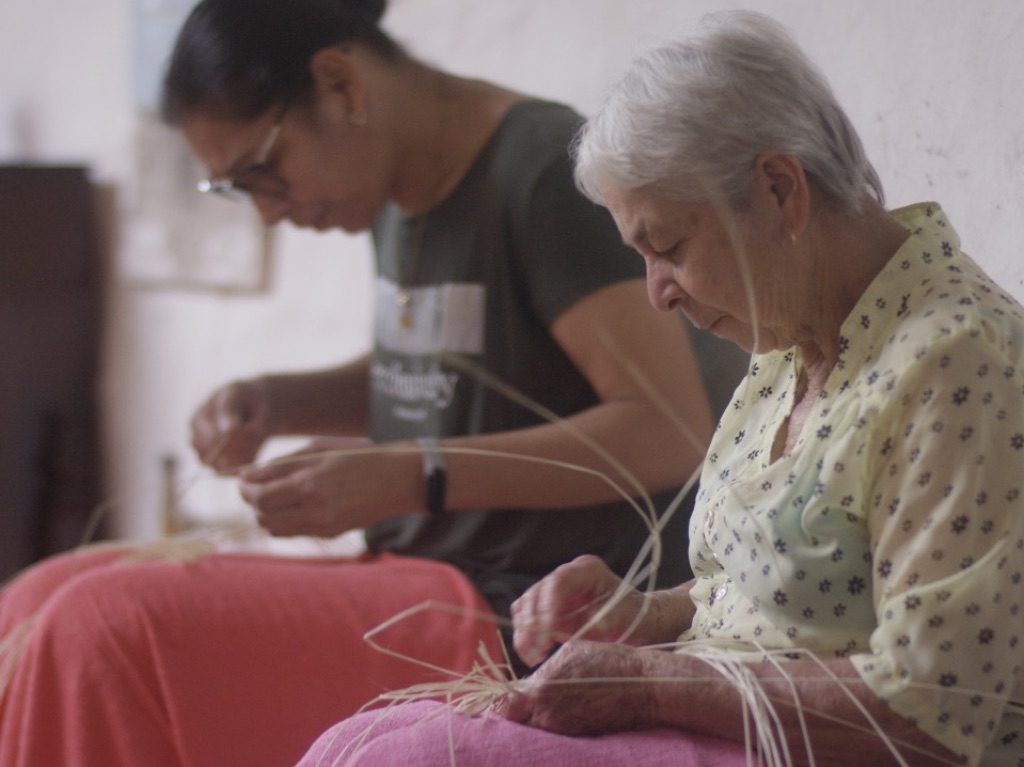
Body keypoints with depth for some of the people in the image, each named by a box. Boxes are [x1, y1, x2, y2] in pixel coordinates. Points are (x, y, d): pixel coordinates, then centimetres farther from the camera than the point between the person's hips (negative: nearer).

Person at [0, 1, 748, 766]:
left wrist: (413, 479, -24)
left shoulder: (547, 176, -15)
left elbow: (674, 432, -21)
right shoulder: (406, 190, 11)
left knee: (113, 626, -22)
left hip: (522, 617, -9)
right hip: (420, 578, 9)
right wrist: (277, 402, 7)